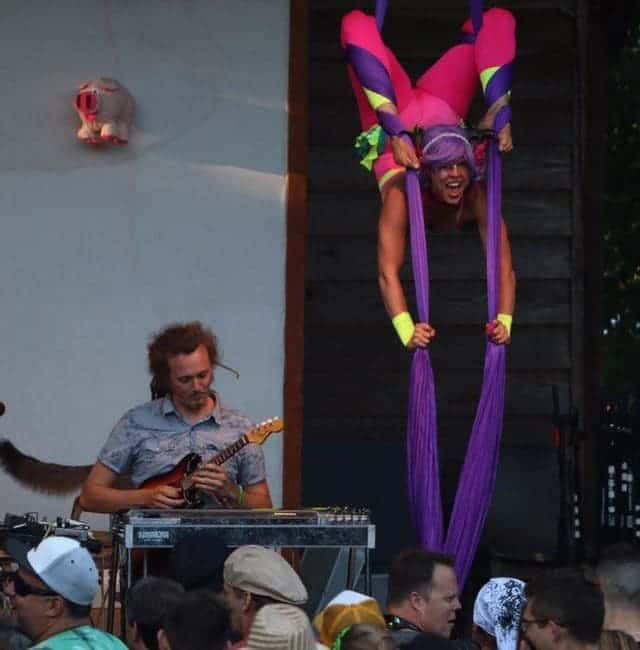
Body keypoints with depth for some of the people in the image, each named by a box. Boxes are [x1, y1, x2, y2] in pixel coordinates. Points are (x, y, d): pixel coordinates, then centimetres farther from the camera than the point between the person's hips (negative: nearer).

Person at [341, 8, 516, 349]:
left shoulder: (476, 197, -41)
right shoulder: (402, 195, -46)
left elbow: (504, 268, -46)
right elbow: (388, 274, -53)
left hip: (440, 111, 1)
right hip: (390, 125, -1)